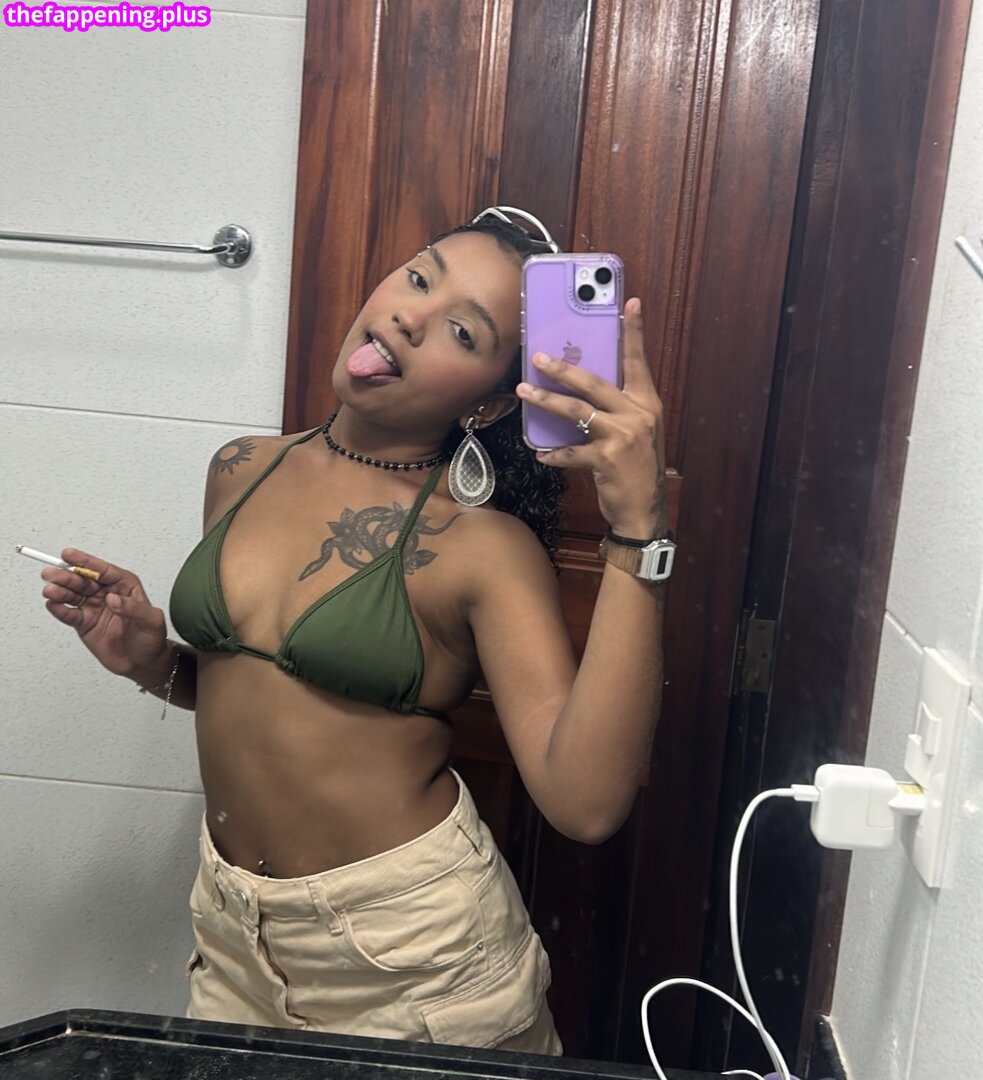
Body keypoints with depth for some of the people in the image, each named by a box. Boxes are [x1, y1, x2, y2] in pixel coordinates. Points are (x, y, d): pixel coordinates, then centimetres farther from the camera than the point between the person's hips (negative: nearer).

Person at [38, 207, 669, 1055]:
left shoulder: (483, 546, -17)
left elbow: (585, 803, -30)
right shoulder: (245, 471, 0)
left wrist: (639, 531, -34)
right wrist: (152, 661, -5)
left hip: (413, 948, -5)